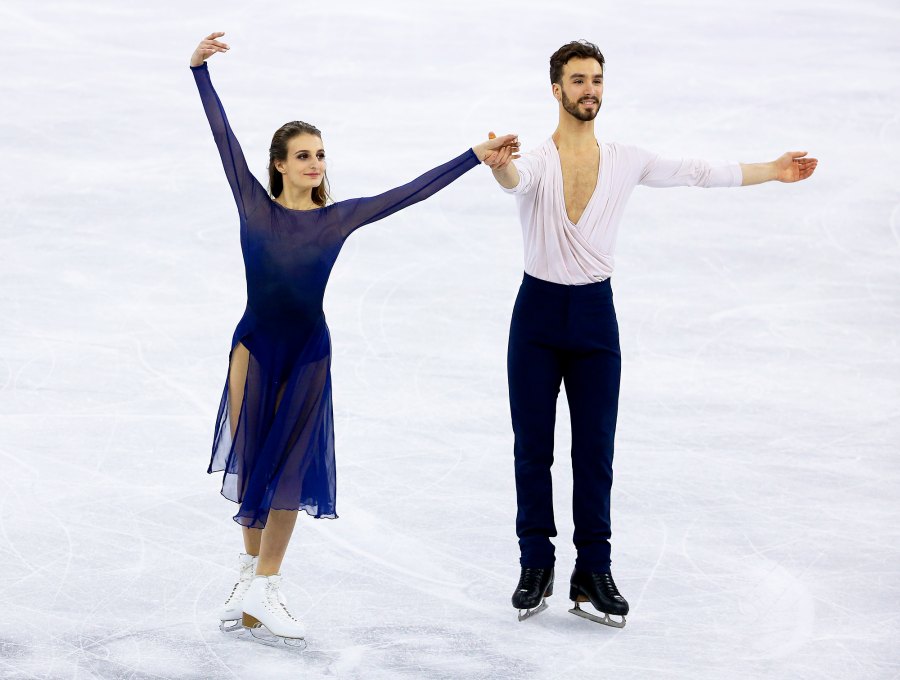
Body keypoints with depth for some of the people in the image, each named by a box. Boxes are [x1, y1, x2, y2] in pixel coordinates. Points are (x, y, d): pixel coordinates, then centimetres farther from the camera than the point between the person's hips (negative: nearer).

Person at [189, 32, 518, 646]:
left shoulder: (339, 218, -1)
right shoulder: (254, 205, -3)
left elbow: (411, 192, -1)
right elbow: (224, 139, -6)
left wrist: (475, 157, -3)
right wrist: (200, 70, -11)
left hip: (309, 354, 1)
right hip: (255, 347, -1)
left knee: (291, 468, 1)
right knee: (253, 463, 5)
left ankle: (261, 586, 5)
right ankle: (254, 576, 18)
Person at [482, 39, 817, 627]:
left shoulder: (626, 161, 4)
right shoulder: (534, 160, -8)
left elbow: (696, 173, 12)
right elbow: (517, 178, -32)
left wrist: (774, 171, 14)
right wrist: (498, 167, -57)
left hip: (596, 314, 2)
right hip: (539, 313, -2)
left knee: (595, 450, 1)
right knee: (533, 448, 3)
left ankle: (593, 573, 6)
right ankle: (536, 567, 13)